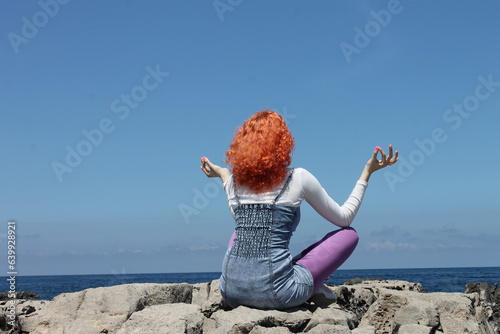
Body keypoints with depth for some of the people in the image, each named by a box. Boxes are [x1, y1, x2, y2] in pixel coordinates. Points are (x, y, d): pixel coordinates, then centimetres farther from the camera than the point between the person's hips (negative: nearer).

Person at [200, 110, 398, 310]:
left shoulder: (235, 180, 9)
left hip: (231, 292, 4)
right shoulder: (298, 178, -1)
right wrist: (367, 172, 19)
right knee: (349, 234, 13)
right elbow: (344, 218, 11)